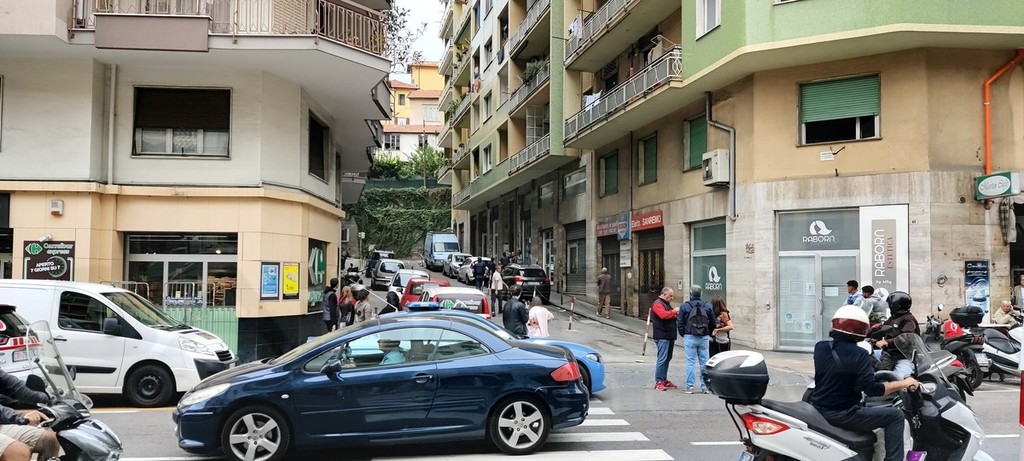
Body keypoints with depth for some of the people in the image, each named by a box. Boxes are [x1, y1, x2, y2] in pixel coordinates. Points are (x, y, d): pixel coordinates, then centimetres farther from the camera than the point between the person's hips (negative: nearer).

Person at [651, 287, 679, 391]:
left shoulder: (667, 304, 23)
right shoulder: (657, 303, -9)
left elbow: (670, 316, 27)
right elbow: (663, 315, -25)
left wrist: (676, 313, 8)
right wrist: (673, 311, -14)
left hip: (670, 336, 10)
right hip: (662, 336, -10)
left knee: (668, 358, 12)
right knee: (662, 359, -11)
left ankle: (664, 379, 19)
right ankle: (658, 382, -10)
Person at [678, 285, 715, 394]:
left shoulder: (684, 306, -4)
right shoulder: (707, 306, 4)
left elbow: (680, 323, -2)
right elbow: (713, 324, 8)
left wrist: (683, 334, 12)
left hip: (690, 337, -2)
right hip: (704, 338, 2)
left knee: (690, 362, 1)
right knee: (704, 362, 7)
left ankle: (690, 386, 0)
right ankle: (704, 386, 9)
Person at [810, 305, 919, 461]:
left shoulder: (819, 347, 2)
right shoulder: (859, 355, -15)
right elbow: (871, 389, -22)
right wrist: (903, 383, -10)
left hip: (818, 411, 6)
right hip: (842, 415, -6)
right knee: (895, 416, 4)